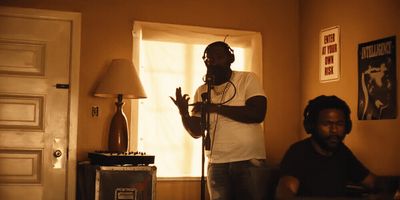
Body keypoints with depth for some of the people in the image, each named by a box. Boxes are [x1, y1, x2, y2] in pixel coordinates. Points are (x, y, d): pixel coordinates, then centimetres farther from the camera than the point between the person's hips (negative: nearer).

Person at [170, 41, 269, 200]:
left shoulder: (248, 79, -1)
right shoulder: (201, 91, 9)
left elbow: (258, 114, -16)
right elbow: (197, 132, 8)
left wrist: (216, 107, -18)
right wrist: (184, 113, -12)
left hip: (249, 160, -3)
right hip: (217, 164, 3)